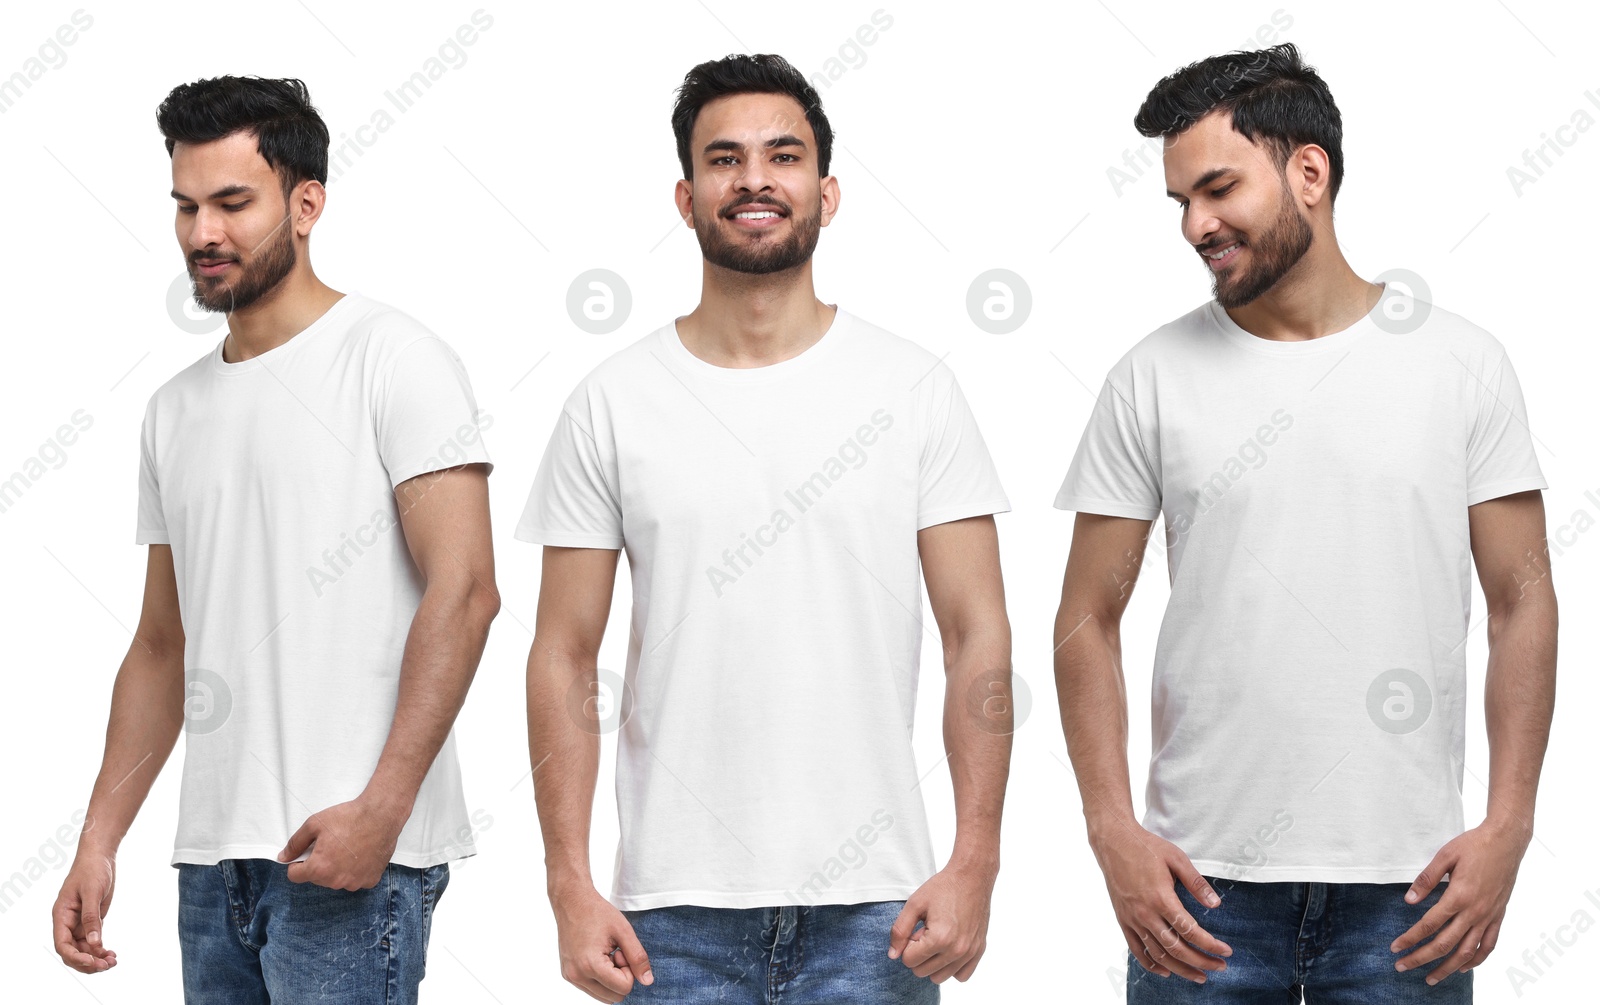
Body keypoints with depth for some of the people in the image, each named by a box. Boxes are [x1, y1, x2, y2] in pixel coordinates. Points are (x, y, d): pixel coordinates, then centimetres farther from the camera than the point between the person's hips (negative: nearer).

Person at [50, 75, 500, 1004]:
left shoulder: (392, 359, -4)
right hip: (215, 858, 7)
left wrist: (381, 807, -20)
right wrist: (99, 842, 13)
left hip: (354, 851, -7)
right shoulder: (176, 408, 17)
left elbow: (464, 589, -13)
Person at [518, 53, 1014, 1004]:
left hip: (871, 906, 0)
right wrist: (570, 886, -4)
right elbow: (566, 659, 3)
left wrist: (975, 864, -8)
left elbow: (979, 638, 0)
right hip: (677, 908, 0)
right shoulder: (613, 403, 3)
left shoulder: (914, 388, 2)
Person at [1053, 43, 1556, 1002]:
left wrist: (1507, 829, -5)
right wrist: (1114, 831, -7)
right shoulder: (1153, 379, 2)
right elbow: (1090, 619, 3)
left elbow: (1523, 602, 3)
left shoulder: (1462, 363, 2)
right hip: (1203, 880, 0)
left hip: (1404, 883, 0)